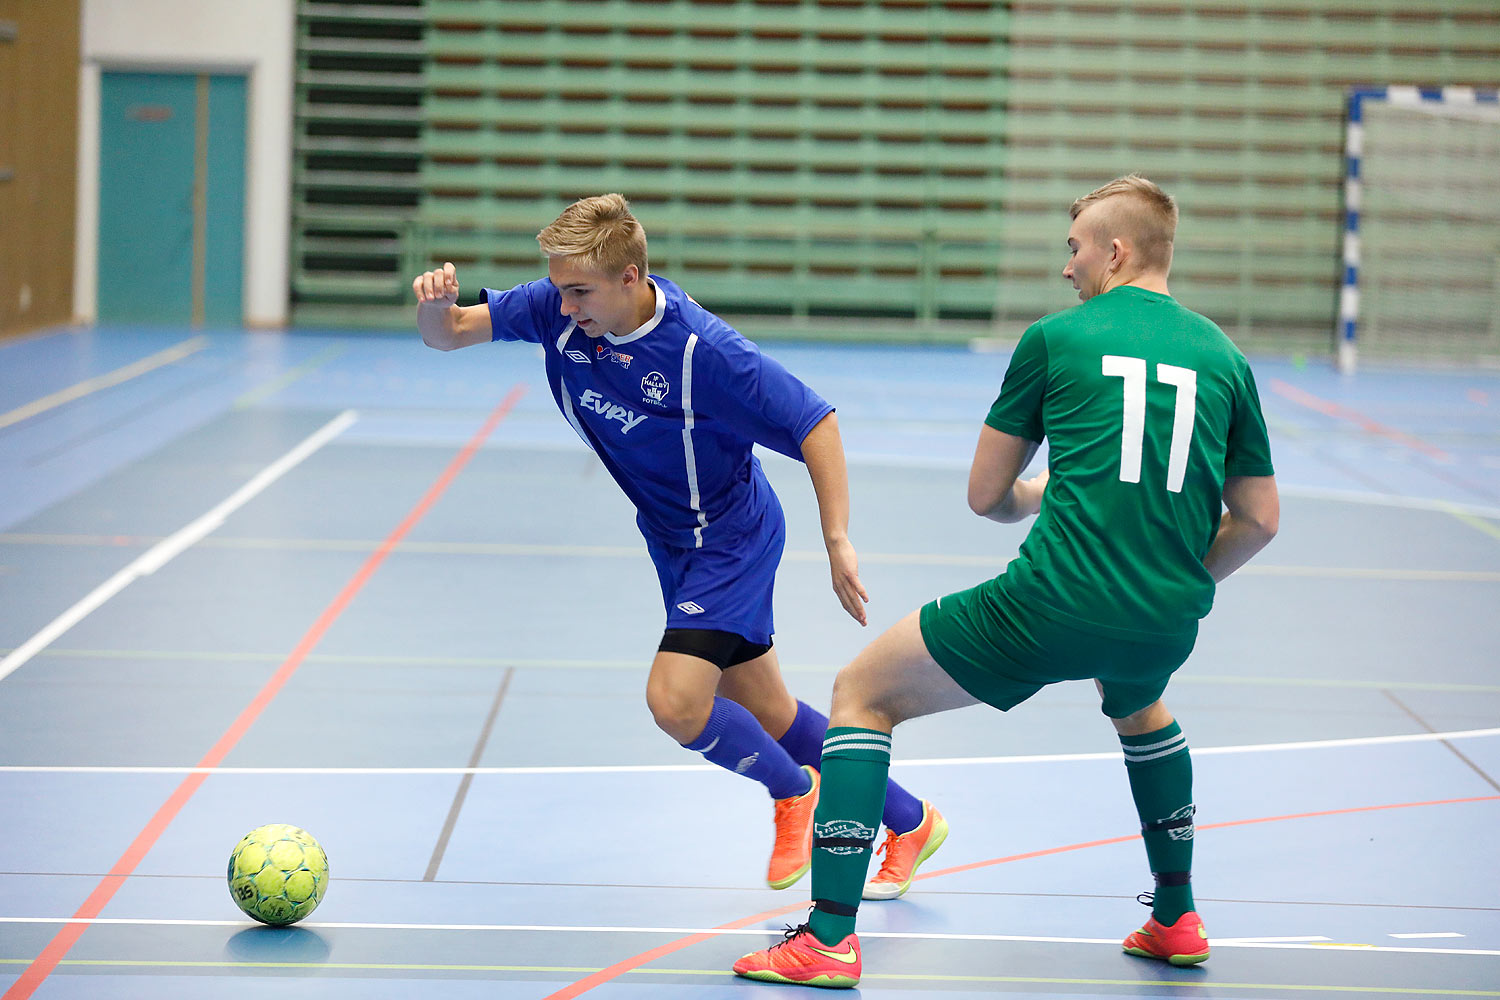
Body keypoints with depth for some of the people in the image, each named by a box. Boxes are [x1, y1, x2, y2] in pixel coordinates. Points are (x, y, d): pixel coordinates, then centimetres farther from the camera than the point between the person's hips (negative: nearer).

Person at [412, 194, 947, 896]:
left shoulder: (703, 350, -30)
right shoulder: (559, 308, -14)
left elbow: (815, 425, -23)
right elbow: (448, 333, -6)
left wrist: (838, 543, -27)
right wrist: (437, 302, -30)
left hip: (729, 535, -7)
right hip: (674, 541, 7)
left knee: (676, 701, -21)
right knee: (764, 717, 14)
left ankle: (793, 790, 9)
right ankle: (908, 820, 32)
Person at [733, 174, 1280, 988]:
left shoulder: (1056, 338, 3)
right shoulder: (1224, 357, 11)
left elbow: (985, 495, 8)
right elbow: (1258, 519, 13)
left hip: (1050, 606, -5)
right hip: (1167, 629, 5)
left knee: (862, 693, 12)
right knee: (1136, 704, 42)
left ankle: (830, 936, 2)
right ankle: (1176, 919, 41)